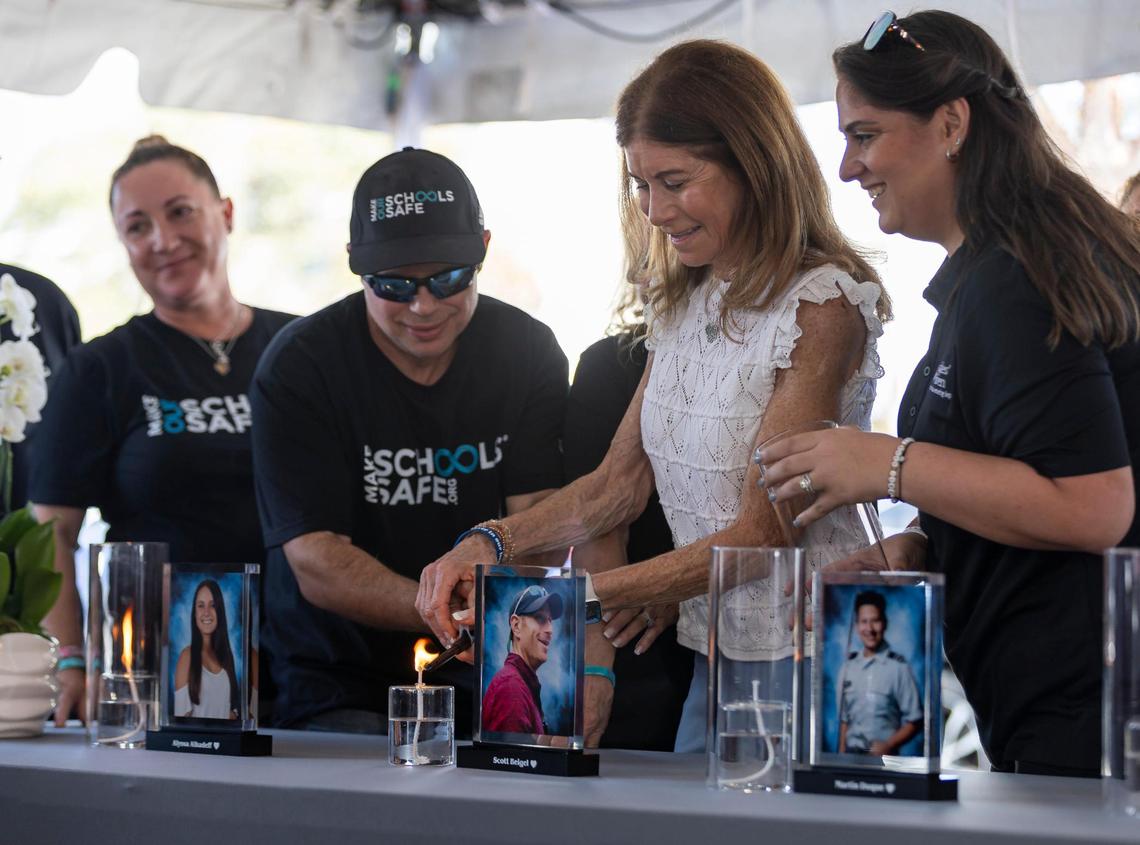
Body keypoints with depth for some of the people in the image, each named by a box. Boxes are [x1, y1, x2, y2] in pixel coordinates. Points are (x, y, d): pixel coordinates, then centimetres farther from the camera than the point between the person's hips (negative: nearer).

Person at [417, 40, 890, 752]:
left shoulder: (821, 305, -15)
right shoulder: (684, 304, 11)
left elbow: (761, 533, -19)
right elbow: (618, 485, 10)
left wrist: (579, 600, -25)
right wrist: (487, 545, -7)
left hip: (806, 660, -7)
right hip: (710, 656, 7)